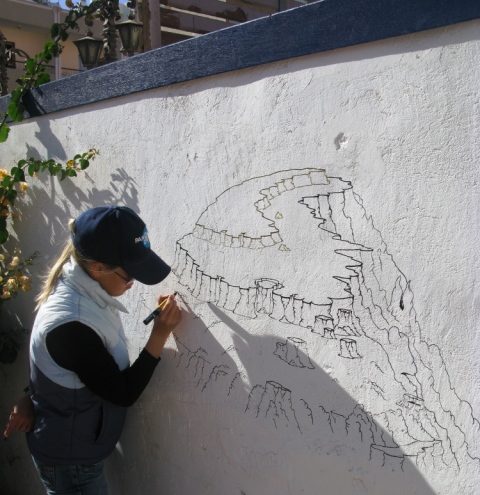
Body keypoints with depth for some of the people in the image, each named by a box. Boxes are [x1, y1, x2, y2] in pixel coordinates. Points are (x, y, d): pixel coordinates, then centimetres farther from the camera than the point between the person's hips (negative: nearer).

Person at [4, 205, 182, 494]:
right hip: (71, 460, -8)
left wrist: (32, 398, 6)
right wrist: (160, 335, -23)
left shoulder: (79, 290, -8)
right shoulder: (72, 325, -35)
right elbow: (124, 394, -25)